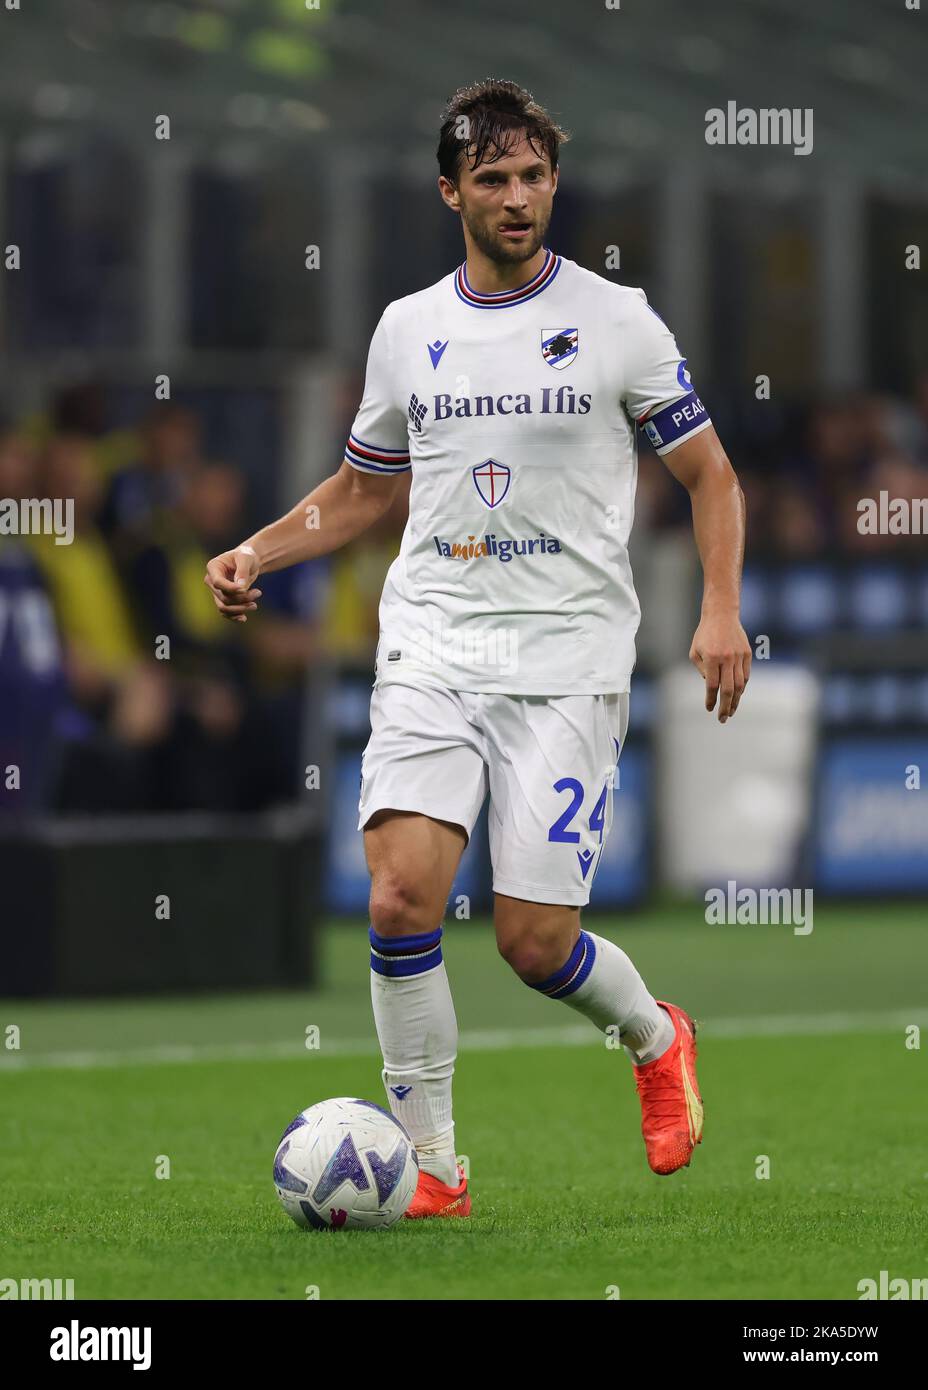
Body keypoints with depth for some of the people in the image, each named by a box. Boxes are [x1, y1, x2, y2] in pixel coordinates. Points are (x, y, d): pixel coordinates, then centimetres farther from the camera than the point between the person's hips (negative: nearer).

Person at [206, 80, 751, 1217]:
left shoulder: (616, 320, 1)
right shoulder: (407, 329, 10)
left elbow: (709, 475, 6)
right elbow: (362, 488, 23)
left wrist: (721, 611, -8)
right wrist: (258, 552, 7)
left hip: (568, 655, -3)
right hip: (432, 645, 3)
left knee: (533, 940, -7)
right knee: (401, 891, -17)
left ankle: (655, 1038, 27)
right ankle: (430, 1165, -5)